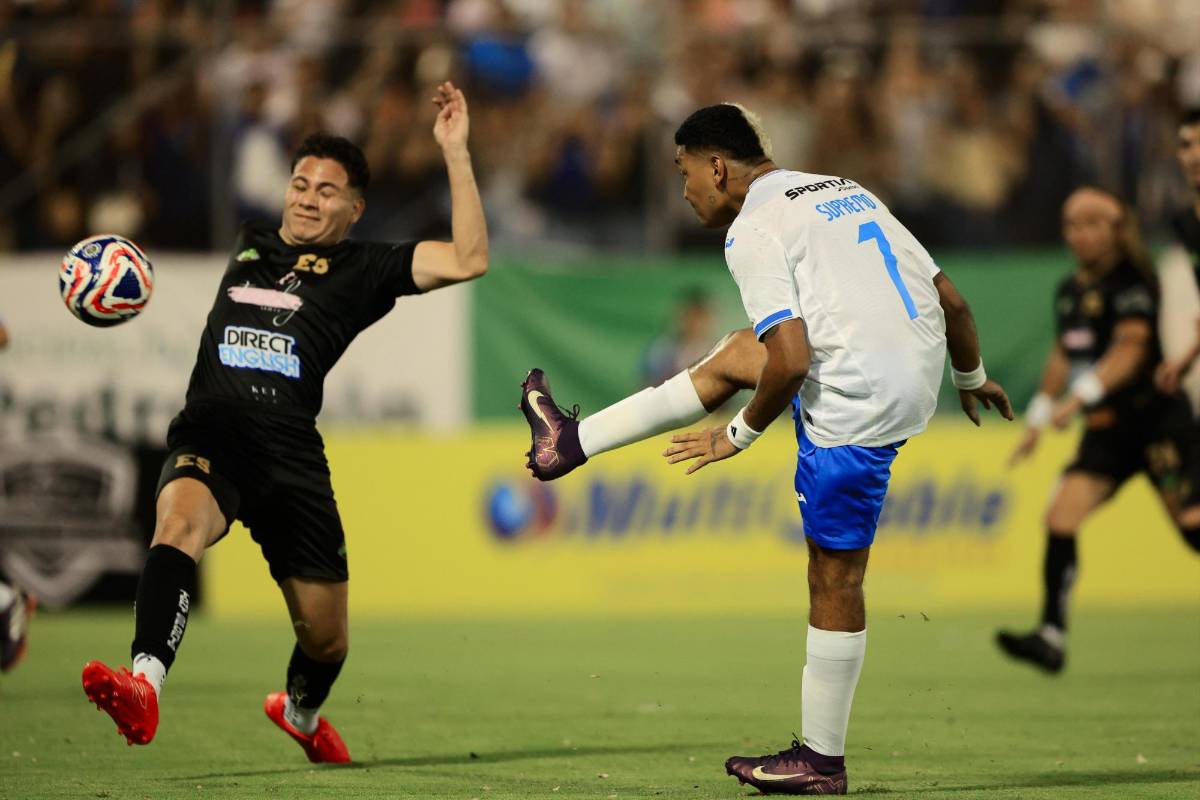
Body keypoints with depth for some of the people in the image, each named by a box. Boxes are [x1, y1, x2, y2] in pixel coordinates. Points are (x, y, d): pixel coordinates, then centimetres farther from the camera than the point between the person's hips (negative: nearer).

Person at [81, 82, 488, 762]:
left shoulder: (362, 269, 11)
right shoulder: (249, 247, 23)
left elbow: (468, 259, -3)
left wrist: (456, 152, -5)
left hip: (291, 452, -1)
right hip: (209, 438, 1)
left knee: (326, 636, 9)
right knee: (180, 520, -36)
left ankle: (302, 710, 46)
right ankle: (144, 688, -55)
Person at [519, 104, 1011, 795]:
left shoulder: (755, 231, -9)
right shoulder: (847, 192, 17)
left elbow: (790, 361, -19)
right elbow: (951, 300, 18)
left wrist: (740, 435, -2)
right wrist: (972, 378, 35)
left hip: (856, 409, -8)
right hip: (916, 373, 8)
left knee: (835, 577, 3)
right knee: (733, 357, 23)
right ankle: (573, 443, 37)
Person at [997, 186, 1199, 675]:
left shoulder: (1132, 282, -10)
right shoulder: (1070, 291, 13)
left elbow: (1130, 350, -22)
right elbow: (1063, 356, 26)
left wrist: (1081, 396, -32)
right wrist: (1038, 417, 26)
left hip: (1156, 419, -6)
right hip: (1106, 431, 6)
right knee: (1060, 515, -11)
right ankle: (1051, 637, -12)